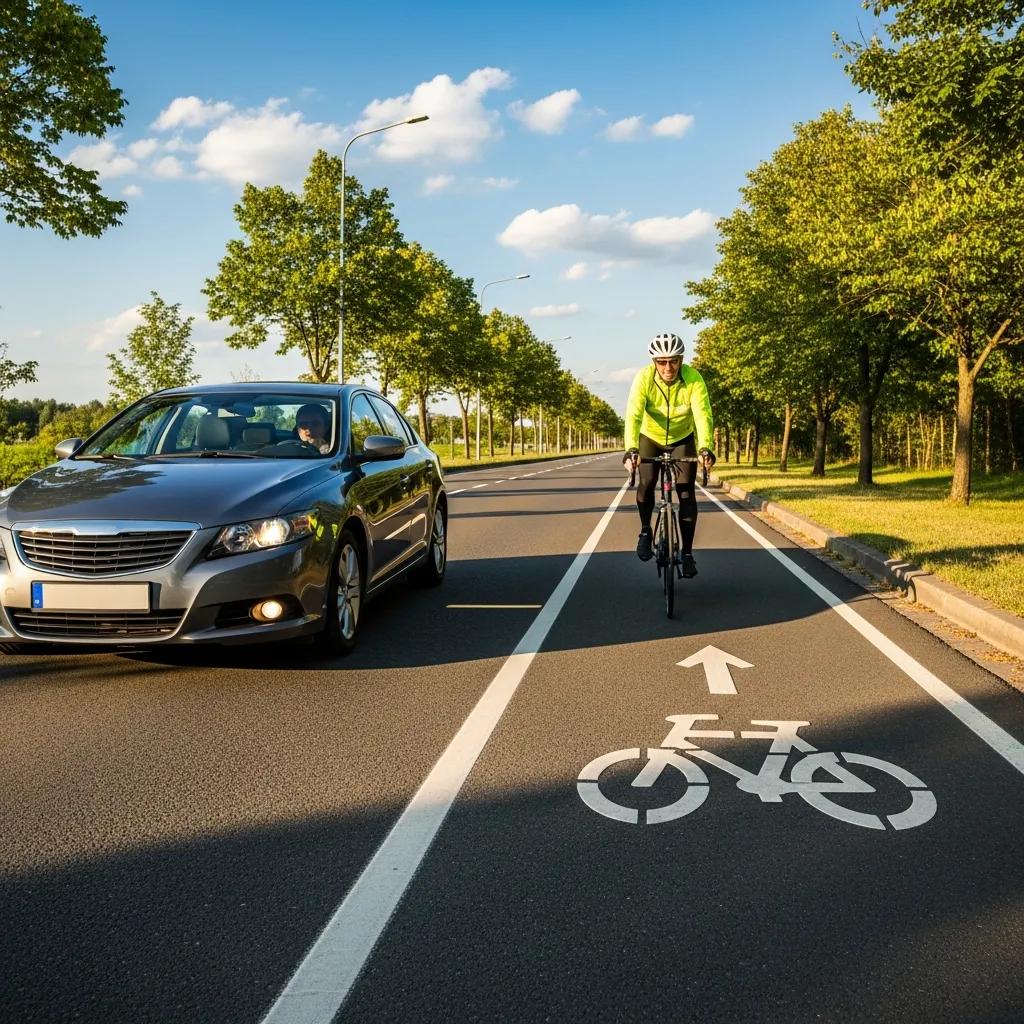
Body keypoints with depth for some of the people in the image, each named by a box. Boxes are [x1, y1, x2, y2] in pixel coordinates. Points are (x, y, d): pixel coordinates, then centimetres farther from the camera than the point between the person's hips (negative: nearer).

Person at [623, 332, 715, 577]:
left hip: (683, 438, 0)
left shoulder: (693, 379, -26)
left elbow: (703, 414, -35)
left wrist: (705, 447, -51)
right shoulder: (644, 379, -27)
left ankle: (687, 553, 1)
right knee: (646, 483, -22)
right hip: (650, 438, 0)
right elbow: (633, 415, -37)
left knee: (687, 493, -9)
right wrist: (631, 449, -52)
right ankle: (645, 531, 5)